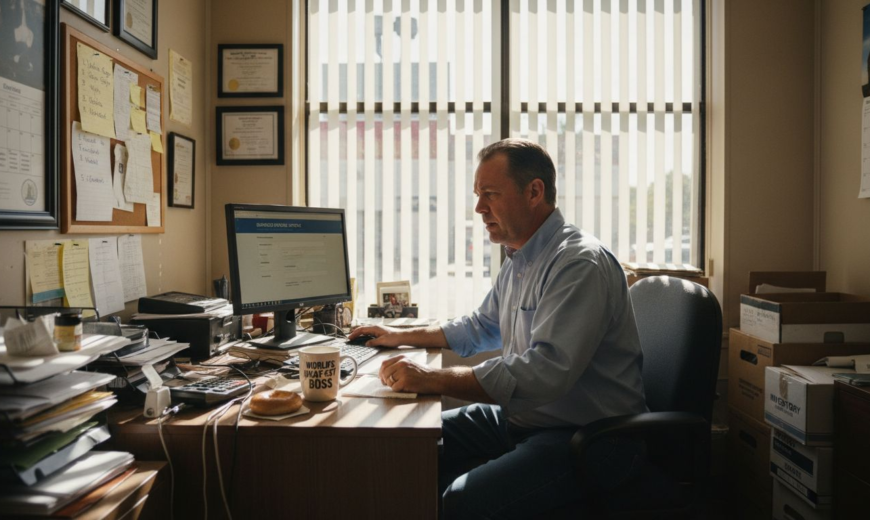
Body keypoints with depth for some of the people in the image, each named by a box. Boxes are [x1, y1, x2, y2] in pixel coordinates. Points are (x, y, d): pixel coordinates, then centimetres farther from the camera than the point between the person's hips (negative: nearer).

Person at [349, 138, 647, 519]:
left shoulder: (581, 264, -21)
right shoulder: (518, 262, 10)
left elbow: (545, 371, -33)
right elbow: (480, 328, 27)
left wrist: (432, 380, -33)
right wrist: (402, 337, 22)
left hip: (590, 439, -9)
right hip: (521, 419, 9)